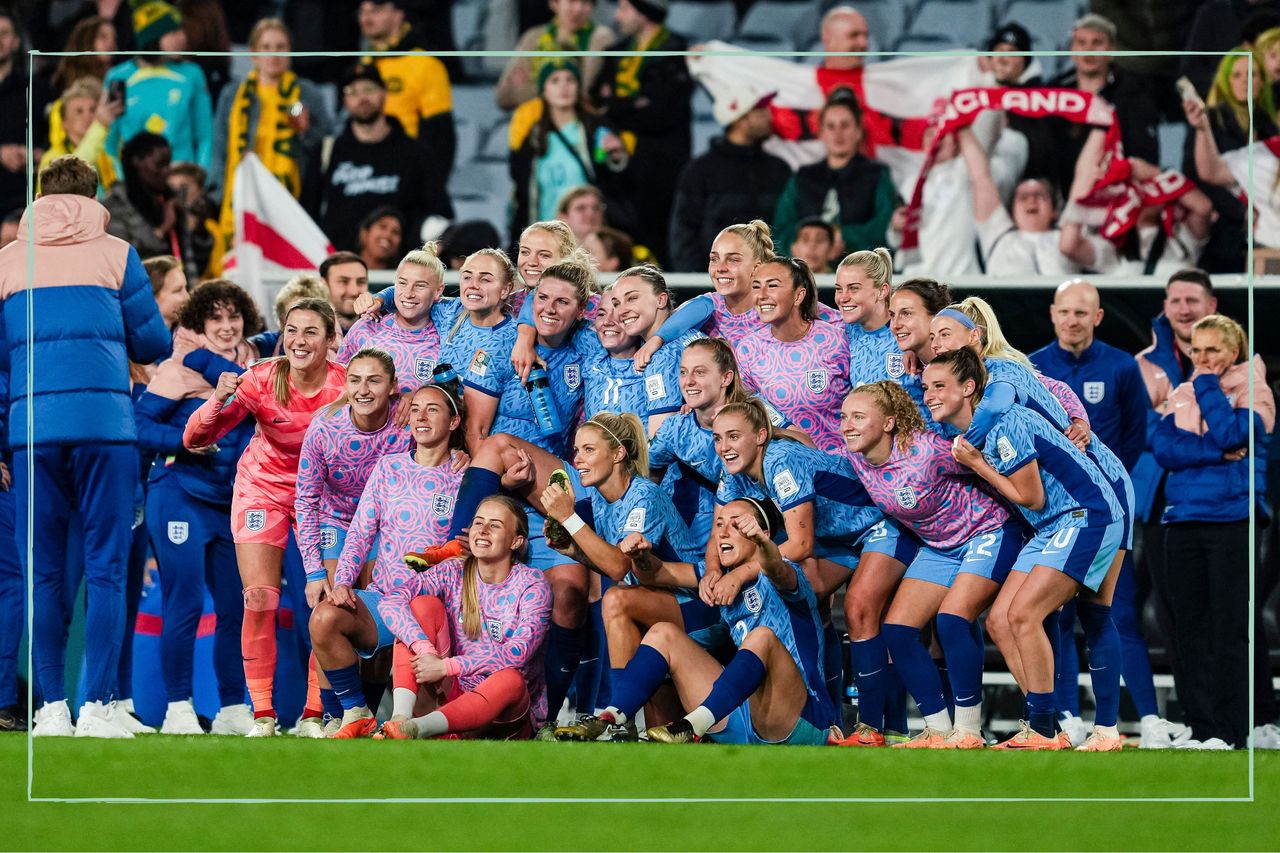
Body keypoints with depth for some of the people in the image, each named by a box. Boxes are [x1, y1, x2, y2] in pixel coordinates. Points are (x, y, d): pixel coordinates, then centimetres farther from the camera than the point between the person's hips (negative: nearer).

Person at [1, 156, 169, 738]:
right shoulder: (115, 254, 6)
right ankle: (96, 706, -7)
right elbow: (153, 344, 8)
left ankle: (52, 707, 3)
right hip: (105, 422, -2)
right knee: (106, 568, 0)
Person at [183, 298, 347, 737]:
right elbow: (195, 438, -22)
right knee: (259, 600, -9)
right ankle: (262, 714, -3)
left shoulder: (346, 383, -20)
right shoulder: (261, 380, -21)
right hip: (264, 486, -1)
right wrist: (218, 401, -40)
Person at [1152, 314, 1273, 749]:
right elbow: (1162, 447, -1)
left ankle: (1229, 730, -7)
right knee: (1190, 627, 3)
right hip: (1183, 521, 5)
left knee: (1230, 628, -7)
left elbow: (1231, 433, -14)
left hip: (1232, 520, -5)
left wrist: (1207, 385, -5)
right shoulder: (1182, 395, 15)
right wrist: (1218, 453, -12)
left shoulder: (1254, 391, 4)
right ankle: (1200, 725, 7)